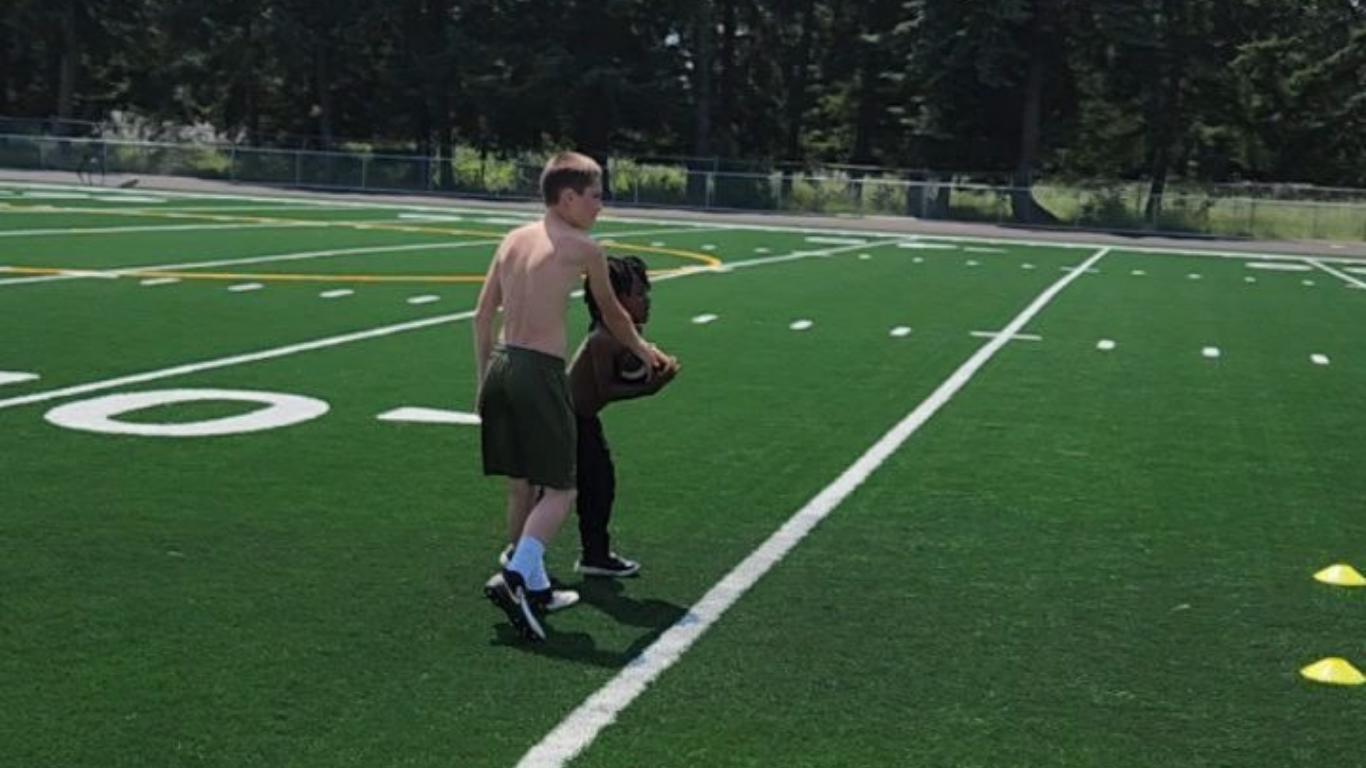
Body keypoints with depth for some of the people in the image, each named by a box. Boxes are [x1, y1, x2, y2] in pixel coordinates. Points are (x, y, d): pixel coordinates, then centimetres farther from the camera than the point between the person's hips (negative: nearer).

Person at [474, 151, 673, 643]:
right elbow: (612, 313, 12)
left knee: (521, 487, 16)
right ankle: (515, 576, -19)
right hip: (540, 372, -7)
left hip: (500, 364, 7)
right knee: (558, 490, 1)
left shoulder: (513, 239, 12)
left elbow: (483, 314, 13)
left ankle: (535, 588, 27)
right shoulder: (582, 249, -4)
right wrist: (645, 352, 30)